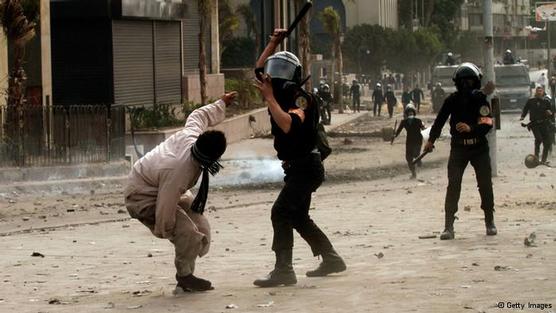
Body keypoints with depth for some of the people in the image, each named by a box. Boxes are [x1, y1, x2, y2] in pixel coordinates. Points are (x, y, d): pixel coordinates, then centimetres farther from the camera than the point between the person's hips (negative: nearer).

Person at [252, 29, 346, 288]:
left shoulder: (300, 98, -18)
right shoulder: (282, 93, 6)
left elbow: (289, 125, -36)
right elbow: (260, 69, 18)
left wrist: (269, 98, -31)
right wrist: (274, 43, 7)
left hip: (306, 167, -10)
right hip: (296, 168, 10)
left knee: (281, 213, -19)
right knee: (299, 218, 18)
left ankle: (283, 270, -24)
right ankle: (331, 260, 28)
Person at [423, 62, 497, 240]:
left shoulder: (481, 100, -8)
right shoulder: (452, 100, -3)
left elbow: (487, 124, -17)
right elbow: (440, 120, 7)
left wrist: (470, 128, -33)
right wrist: (431, 140, 11)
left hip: (479, 147, 0)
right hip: (458, 148, 0)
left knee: (485, 185, 5)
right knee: (453, 186, -7)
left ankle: (490, 222, 22)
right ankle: (449, 227, -8)